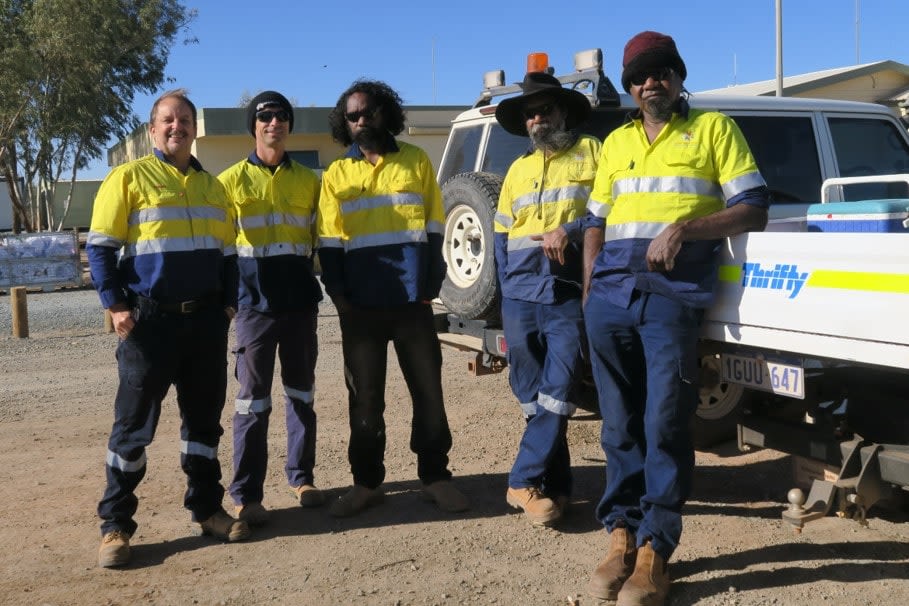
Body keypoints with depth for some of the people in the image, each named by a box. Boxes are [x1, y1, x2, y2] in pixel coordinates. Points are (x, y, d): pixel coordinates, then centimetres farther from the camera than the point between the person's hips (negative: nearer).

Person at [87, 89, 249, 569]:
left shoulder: (212, 186, 15)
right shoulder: (129, 177, -1)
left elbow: (226, 252, 19)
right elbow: (100, 247, -6)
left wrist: (228, 303, 9)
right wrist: (116, 305, -14)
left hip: (206, 319, 5)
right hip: (149, 319, -5)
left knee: (204, 417, 11)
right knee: (134, 423, -1)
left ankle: (207, 509, 22)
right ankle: (115, 525, 8)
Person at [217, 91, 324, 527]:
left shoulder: (308, 181, 10)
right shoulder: (232, 180, 3)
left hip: (301, 301, 3)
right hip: (255, 303, -3)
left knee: (301, 394, 11)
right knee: (253, 400, -2)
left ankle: (301, 476, 23)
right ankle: (247, 494, 4)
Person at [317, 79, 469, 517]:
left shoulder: (416, 161, 7)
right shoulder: (337, 174, 9)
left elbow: (434, 229, 6)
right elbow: (329, 242, 6)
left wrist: (431, 285, -1)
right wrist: (338, 294, -4)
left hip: (411, 300, 0)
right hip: (360, 305, 1)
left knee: (428, 392, 3)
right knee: (365, 398, 7)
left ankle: (434, 477, 15)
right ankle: (366, 482, 17)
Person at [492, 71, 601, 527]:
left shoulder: (590, 152, 6)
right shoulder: (518, 169, 20)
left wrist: (570, 231, -20)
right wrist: (506, 287, 9)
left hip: (569, 297, -4)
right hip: (520, 300, 5)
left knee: (556, 394, -10)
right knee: (531, 397, 5)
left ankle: (523, 481, -4)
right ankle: (556, 485, 14)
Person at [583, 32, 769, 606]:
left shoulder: (714, 128, 6)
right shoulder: (616, 142, 20)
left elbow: (753, 211, -2)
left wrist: (683, 227, -16)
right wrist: (590, 291, 12)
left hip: (673, 298, -4)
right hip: (611, 297, 5)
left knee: (664, 425, -5)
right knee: (621, 425, 7)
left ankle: (654, 552, 2)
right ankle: (623, 535, 15)